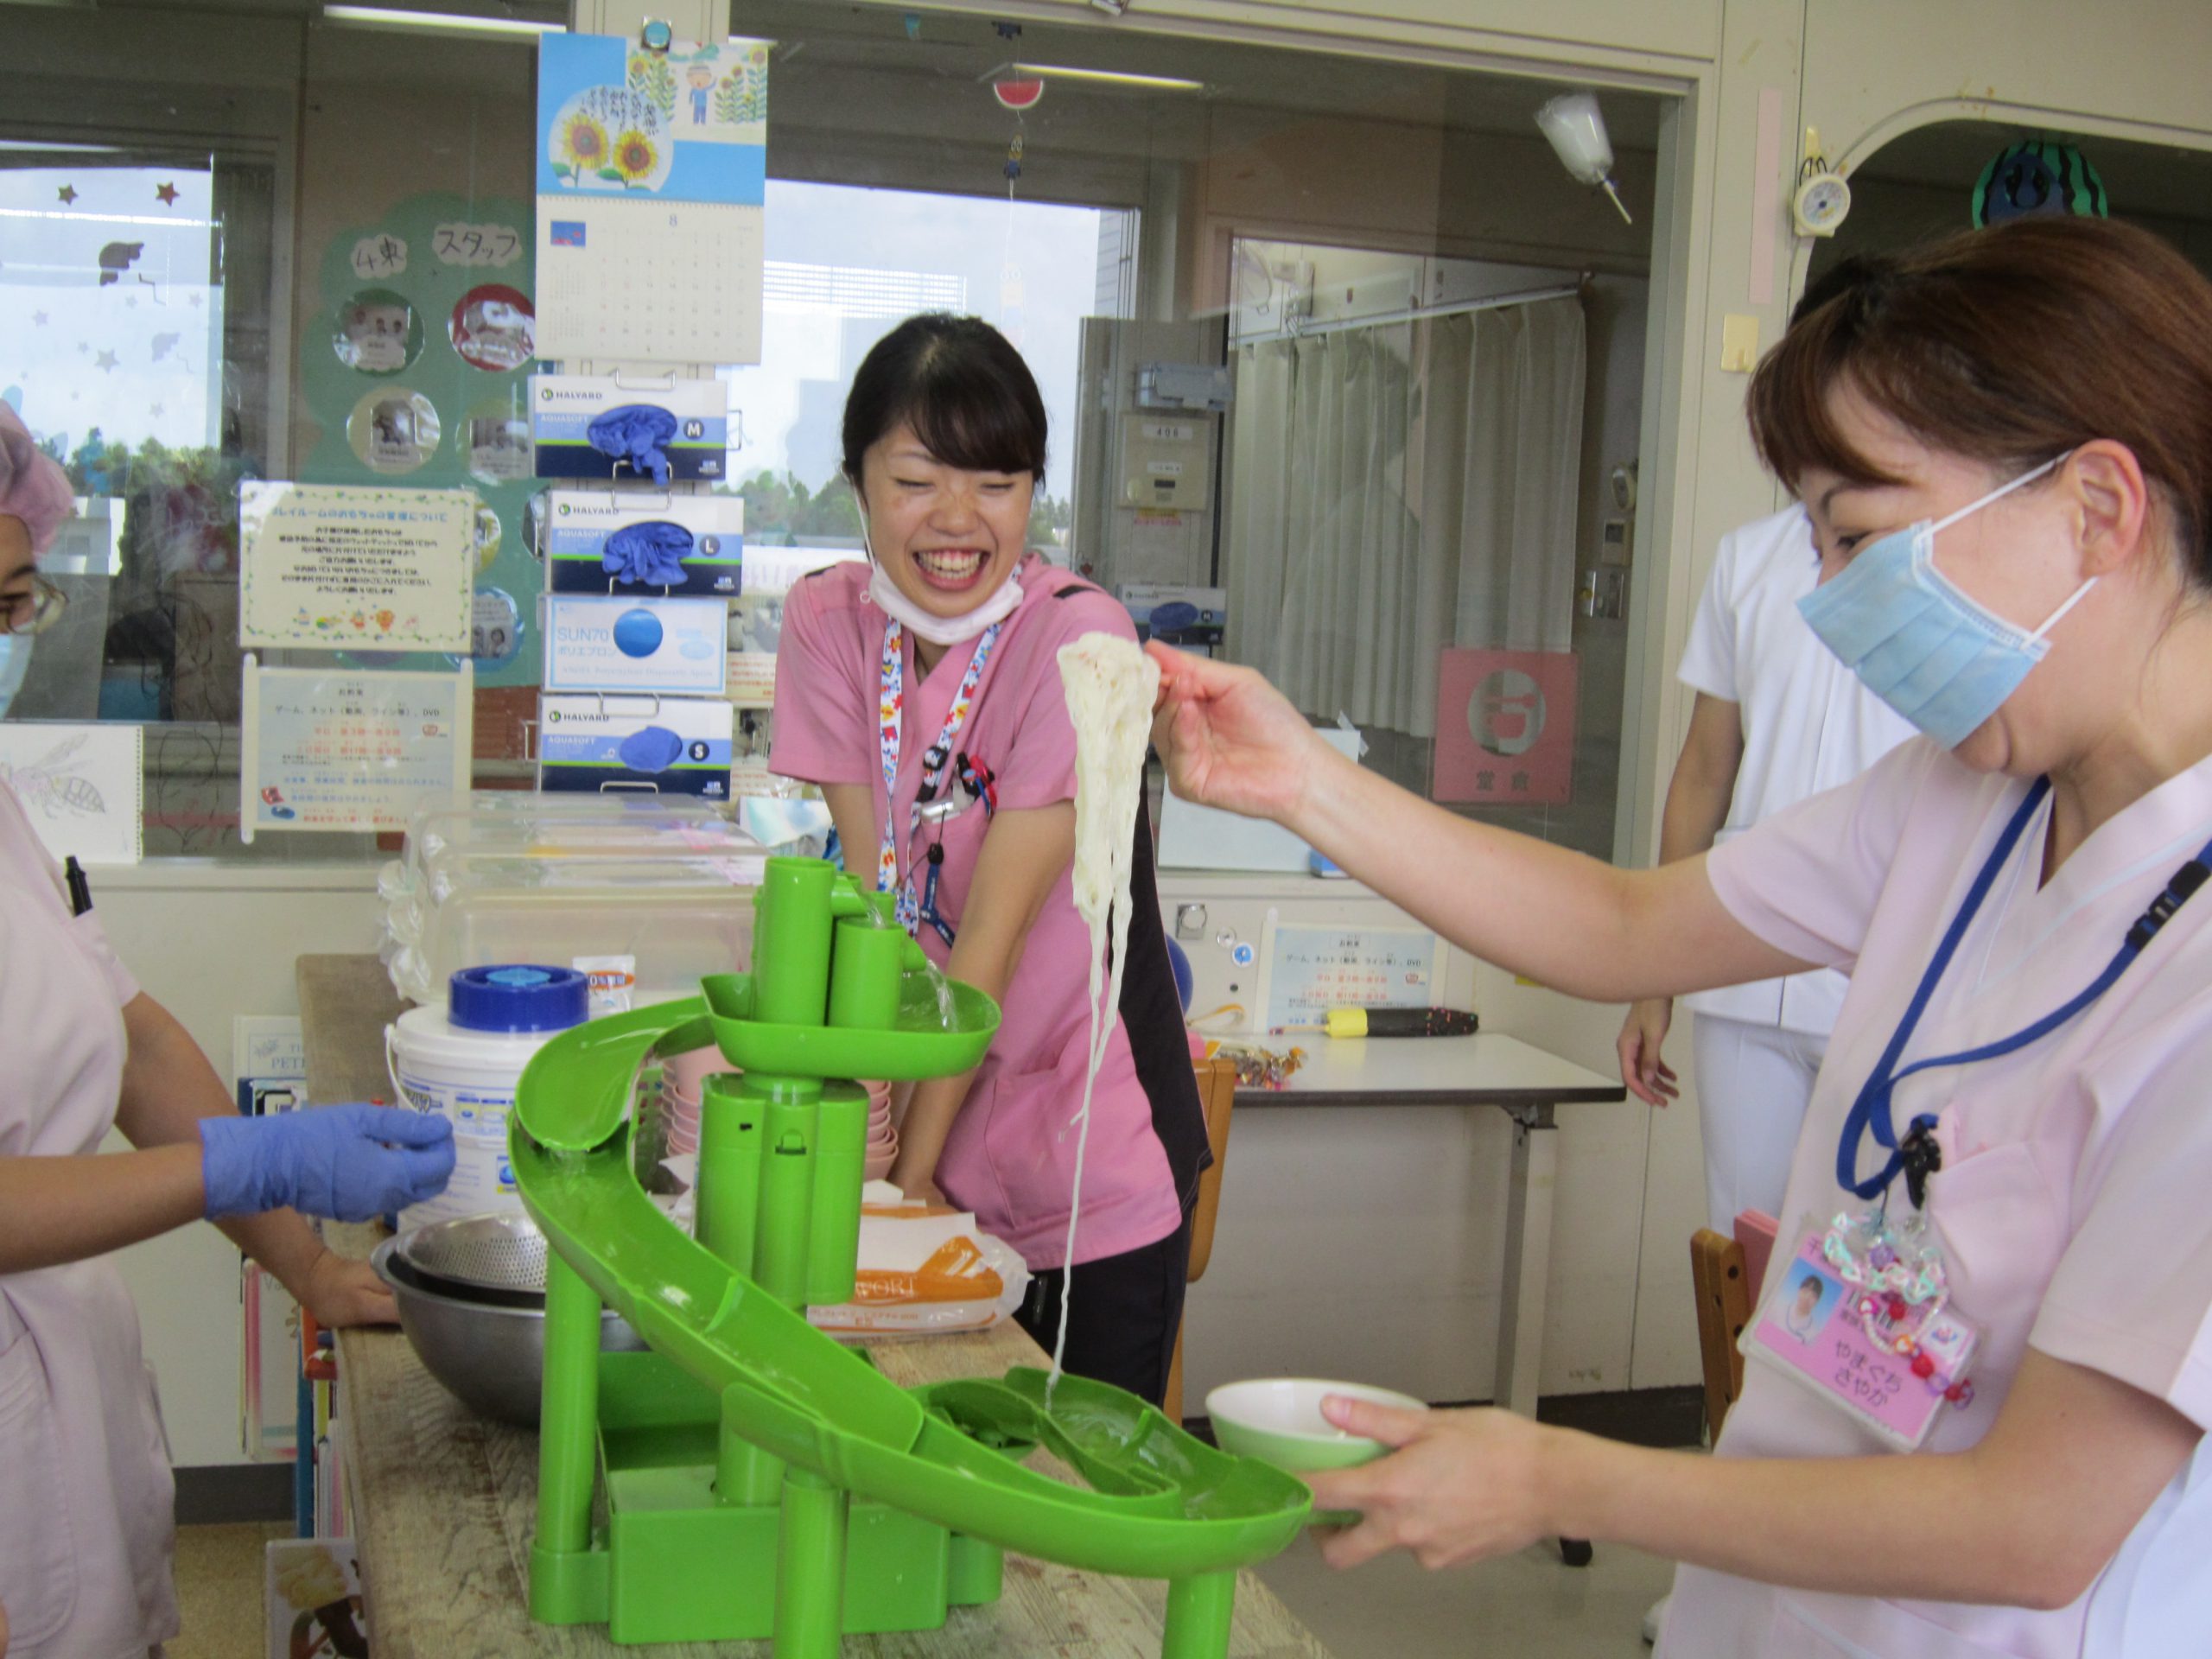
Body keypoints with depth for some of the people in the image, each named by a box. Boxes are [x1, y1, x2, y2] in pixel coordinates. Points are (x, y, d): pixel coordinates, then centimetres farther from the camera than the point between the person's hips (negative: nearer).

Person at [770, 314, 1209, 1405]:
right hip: (931, 1129, 4)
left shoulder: (1077, 637, -16)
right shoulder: (826, 622, -3)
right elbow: (874, 895, -6)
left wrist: (914, 1166, -14)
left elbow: (995, 930, -16)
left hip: (1092, 1173, -3)